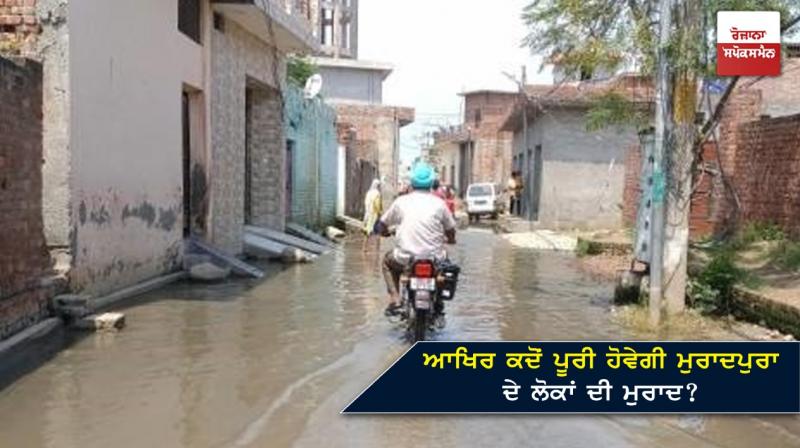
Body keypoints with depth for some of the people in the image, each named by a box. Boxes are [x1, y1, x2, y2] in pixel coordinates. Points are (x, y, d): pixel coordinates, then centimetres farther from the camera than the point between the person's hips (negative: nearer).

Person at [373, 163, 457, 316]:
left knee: (388, 261, 32)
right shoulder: (439, 203, 3)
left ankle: (394, 299, 14)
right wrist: (450, 239, 34)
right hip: (434, 259, 1)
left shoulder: (401, 202, 3)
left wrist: (384, 232, 36)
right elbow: (451, 231, 11)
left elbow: (382, 225, 12)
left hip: (406, 258, 0)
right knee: (445, 257, 35)